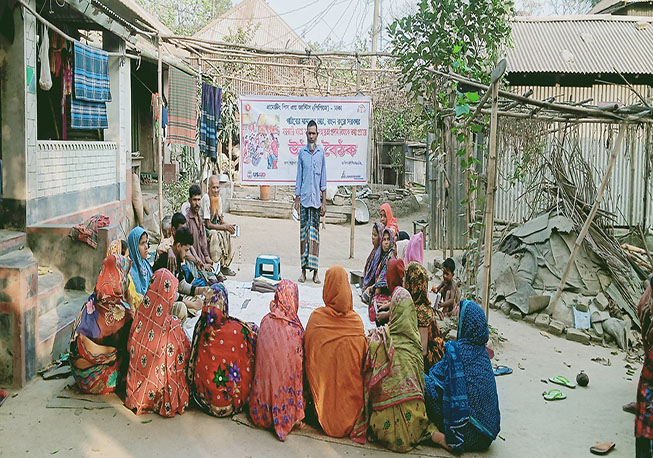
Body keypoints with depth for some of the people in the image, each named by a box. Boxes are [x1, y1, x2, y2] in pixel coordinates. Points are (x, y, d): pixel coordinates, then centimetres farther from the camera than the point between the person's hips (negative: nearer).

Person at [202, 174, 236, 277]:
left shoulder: (218, 198, 4)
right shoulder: (206, 198, -20)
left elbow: (221, 219, 9)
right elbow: (208, 225, -21)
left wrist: (228, 226, -12)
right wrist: (224, 227, -23)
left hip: (215, 226, 7)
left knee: (227, 233, -16)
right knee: (215, 234, -33)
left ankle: (225, 265, -9)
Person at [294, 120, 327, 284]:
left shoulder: (321, 152, 6)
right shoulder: (301, 152, 6)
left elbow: (323, 179, 7)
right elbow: (298, 178, 8)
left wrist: (324, 202, 3)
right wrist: (296, 200, 3)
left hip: (316, 199, 0)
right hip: (304, 198, 0)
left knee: (315, 234, 2)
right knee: (303, 233, 1)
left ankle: (315, 270, 4)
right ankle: (303, 270, 5)